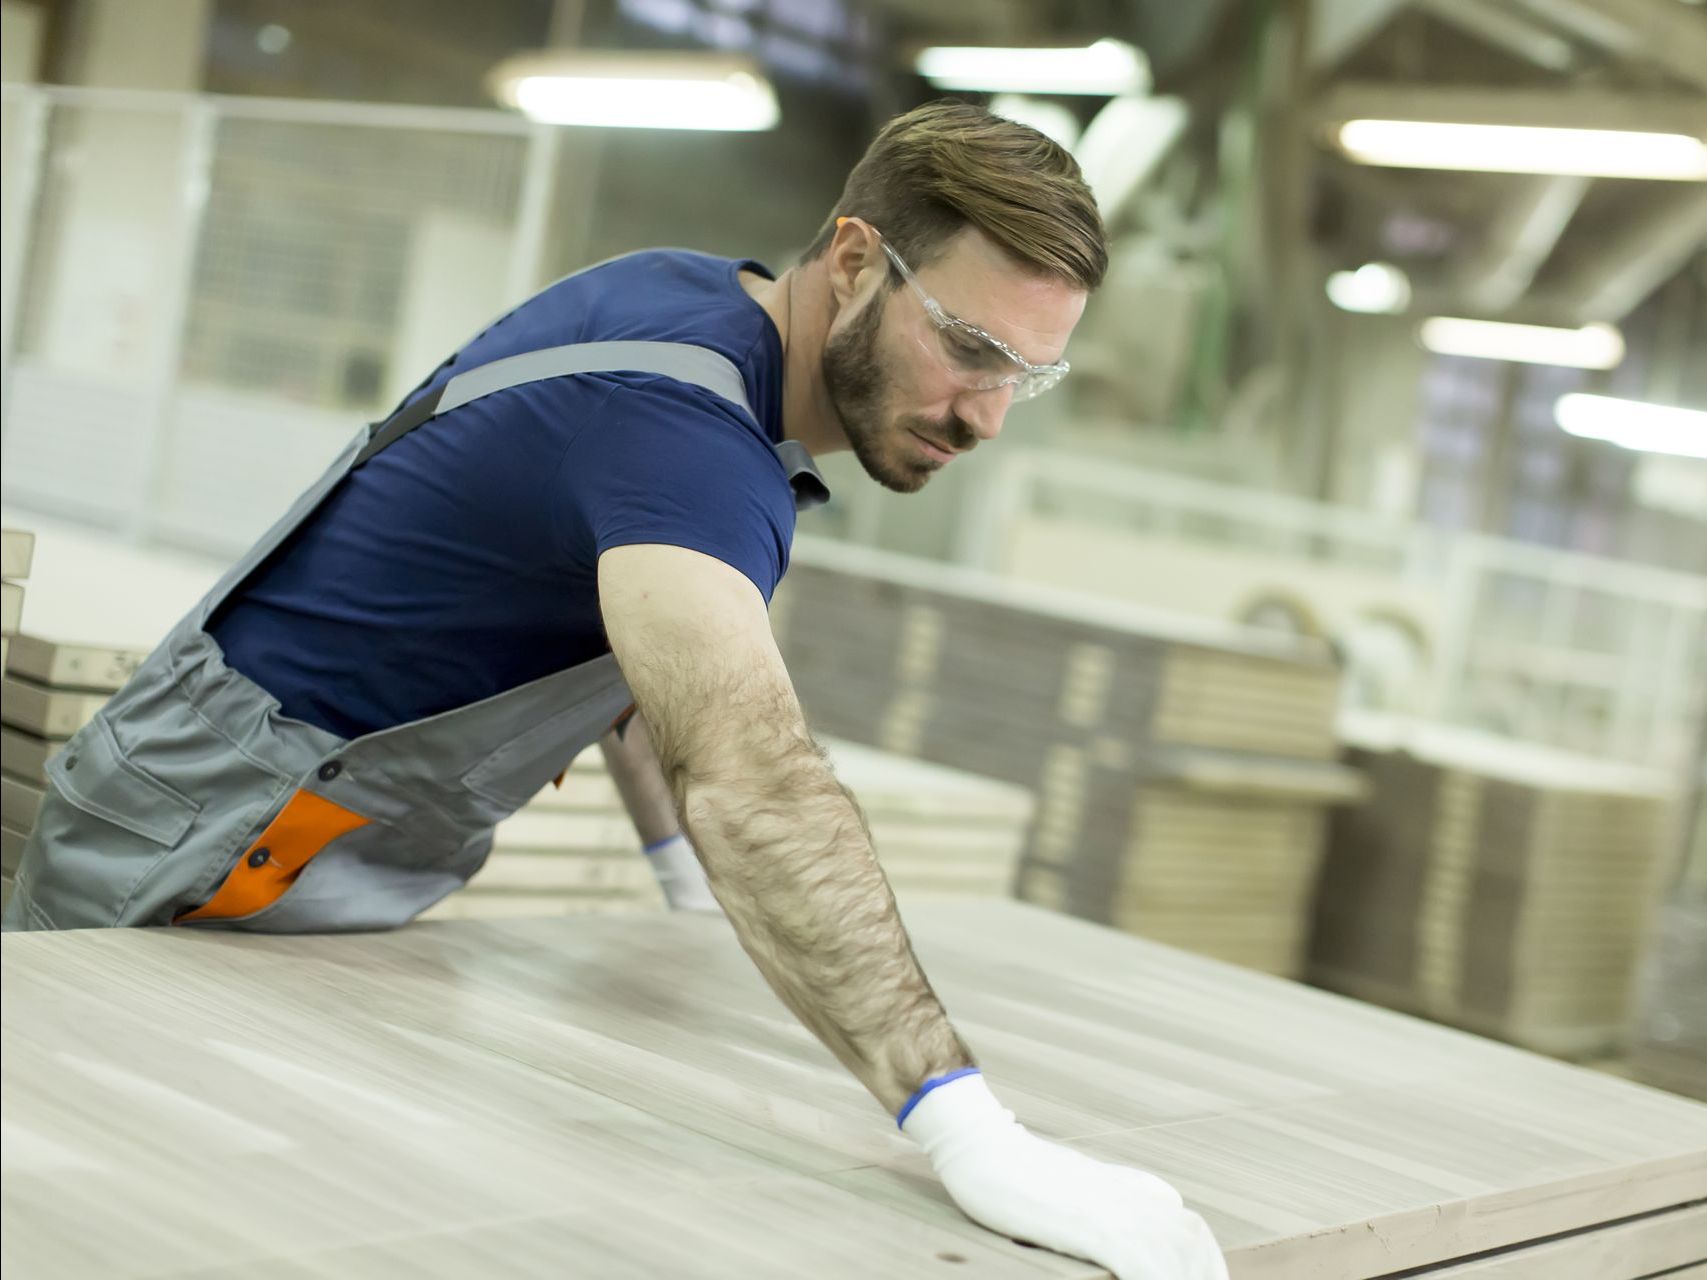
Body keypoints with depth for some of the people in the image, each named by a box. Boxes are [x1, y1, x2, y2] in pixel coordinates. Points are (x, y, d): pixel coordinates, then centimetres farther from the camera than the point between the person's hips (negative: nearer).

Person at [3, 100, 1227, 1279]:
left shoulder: (693, 297, 3)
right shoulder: (673, 418, -29)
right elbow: (750, 771, -46)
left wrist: (684, 861, 11)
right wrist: (968, 1129, -53)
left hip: (359, 881, 9)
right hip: (208, 837, -9)